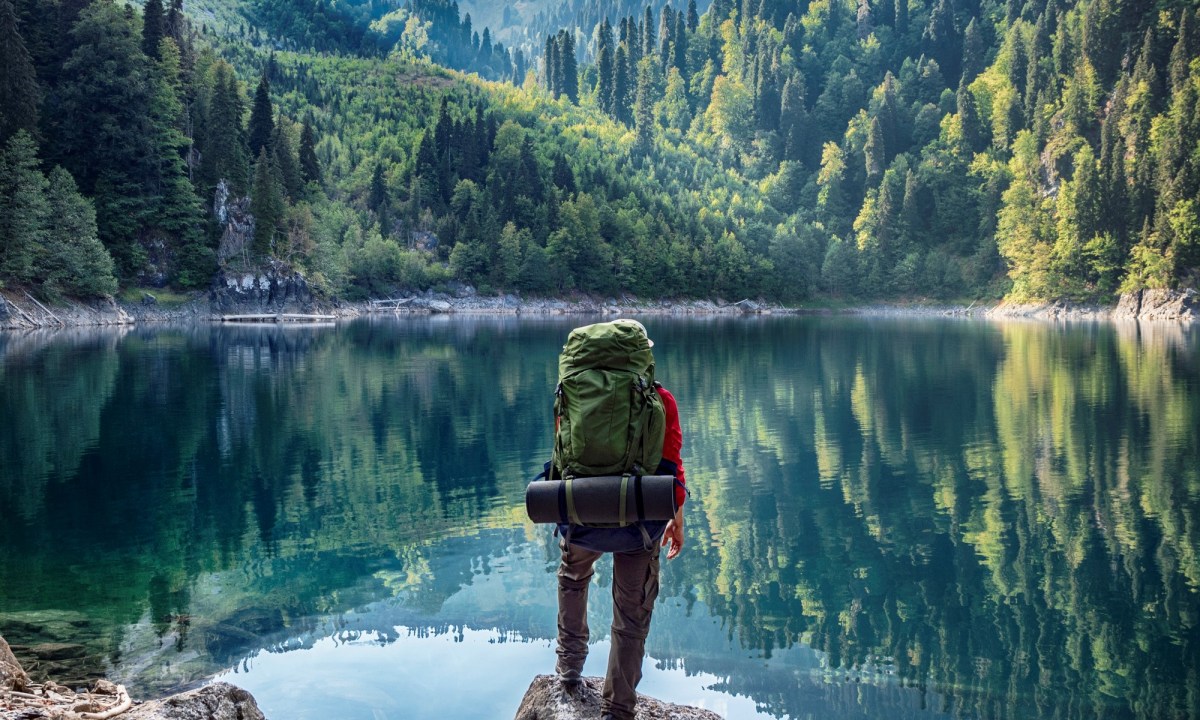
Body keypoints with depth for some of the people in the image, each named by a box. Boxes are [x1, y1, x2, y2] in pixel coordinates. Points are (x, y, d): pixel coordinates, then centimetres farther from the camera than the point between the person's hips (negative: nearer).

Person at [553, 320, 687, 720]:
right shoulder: (659, 401, -7)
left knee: (573, 581, 34)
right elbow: (670, 466, -6)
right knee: (632, 618, 11)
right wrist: (677, 521, 7)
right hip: (638, 520, -2)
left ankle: (570, 664, 39)